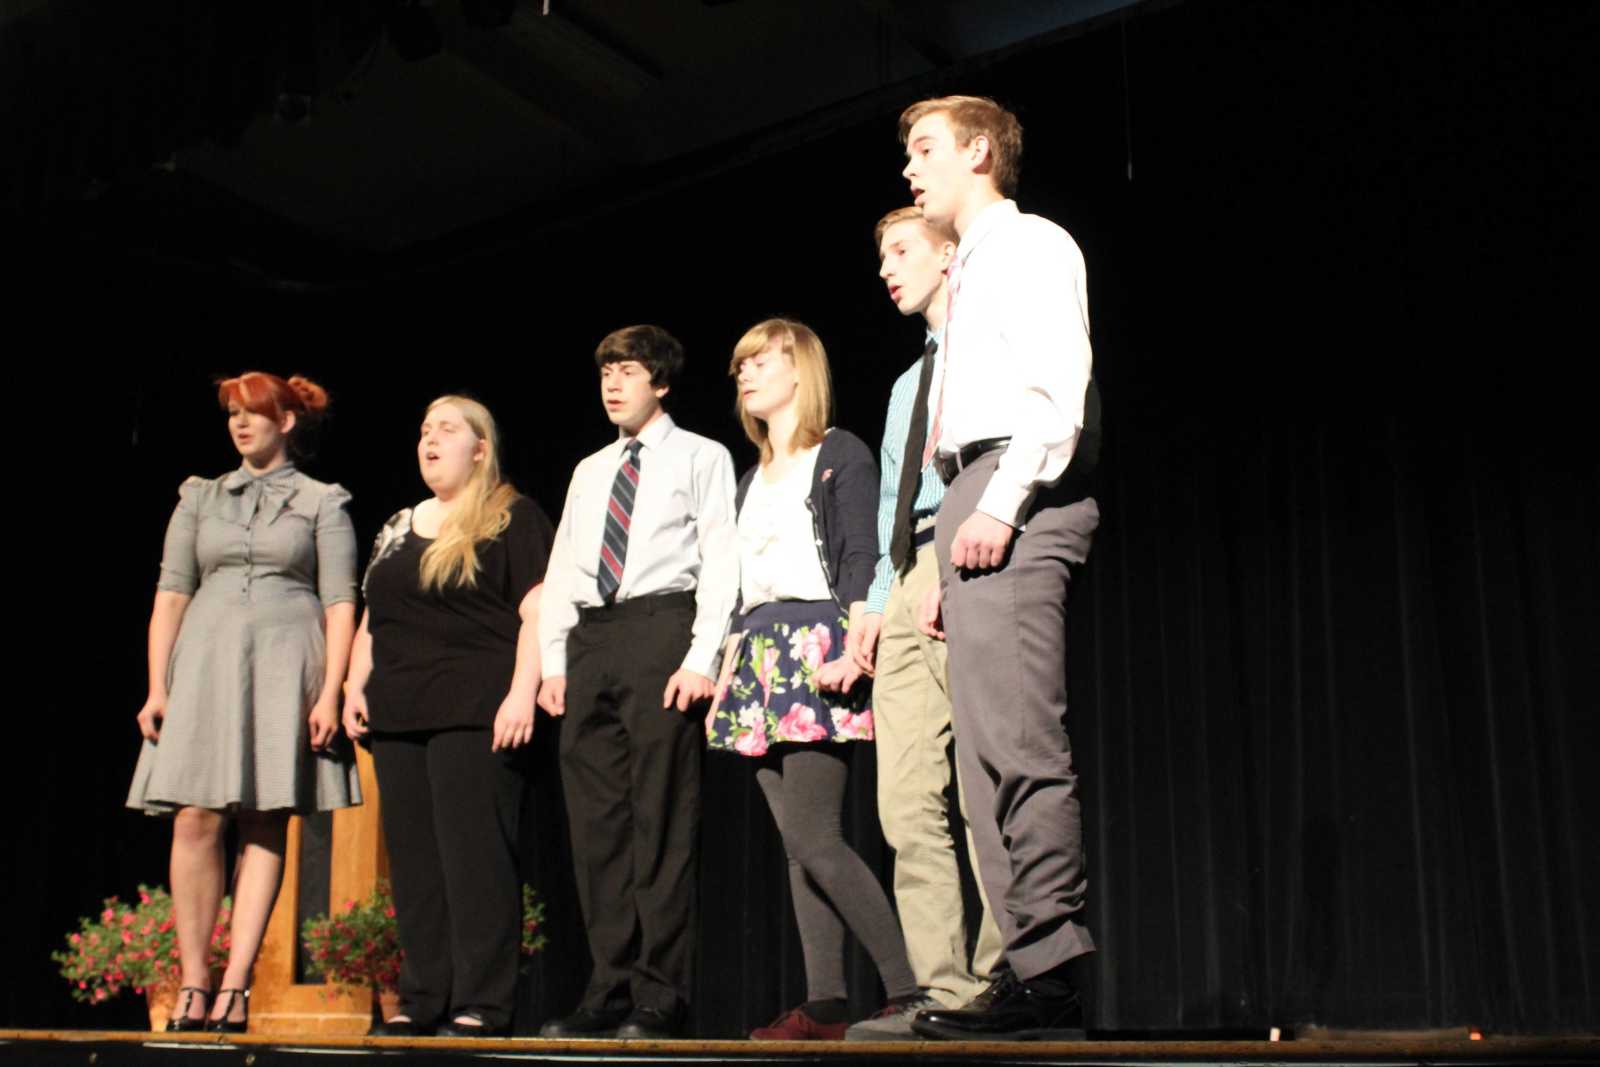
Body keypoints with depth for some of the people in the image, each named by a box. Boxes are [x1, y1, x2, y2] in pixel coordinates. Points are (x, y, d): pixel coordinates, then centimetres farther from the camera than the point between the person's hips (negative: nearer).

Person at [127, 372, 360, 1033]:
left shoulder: (321, 502, 9)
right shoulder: (200, 498, 18)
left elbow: (340, 604, 2)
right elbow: (172, 592, 12)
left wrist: (330, 691, -9)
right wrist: (157, 687, 2)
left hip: (285, 667, -2)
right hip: (205, 666, 2)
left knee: (266, 828, -5)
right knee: (195, 823, -7)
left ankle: (235, 988, -5)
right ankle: (193, 987, 0)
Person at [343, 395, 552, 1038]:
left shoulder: (512, 519, 1)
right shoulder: (398, 528, 23)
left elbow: (536, 612, -8)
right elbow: (372, 619, 24)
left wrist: (521, 694, -18)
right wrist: (355, 687, 11)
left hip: (473, 714, -7)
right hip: (398, 717, 7)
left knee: (474, 856, -9)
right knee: (412, 859, 6)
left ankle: (481, 1008, -5)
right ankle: (422, 1002, 12)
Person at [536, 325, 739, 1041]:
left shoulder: (701, 458, 9)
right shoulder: (589, 471, 25)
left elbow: (720, 563, -1)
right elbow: (561, 571, 22)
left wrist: (702, 658, -12)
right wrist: (554, 659, 10)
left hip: (661, 626, -6)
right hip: (589, 640, 6)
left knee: (662, 821, -7)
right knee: (596, 822, 3)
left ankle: (661, 998, -4)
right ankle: (611, 989, 8)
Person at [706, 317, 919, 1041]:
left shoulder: (840, 455, 2)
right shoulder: (751, 479, 23)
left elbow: (862, 560, -8)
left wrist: (854, 649, -21)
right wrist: (725, 675, 15)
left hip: (817, 648, -8)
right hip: (761, 657, 8)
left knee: (814, 839, -16)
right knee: (797, 846, 2)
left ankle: (909, 992, -11)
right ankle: (824, 1006, 3)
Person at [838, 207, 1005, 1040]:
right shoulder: (907, 385, 31)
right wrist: (879, 601, 15)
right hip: (908, 583, 8)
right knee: (907, 804, -1)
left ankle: (997, 984, -8)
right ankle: (944, 989, 0)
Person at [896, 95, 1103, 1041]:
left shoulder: (1029, 244, 3)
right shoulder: (971, 273, 29)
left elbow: (1062, 380, -12)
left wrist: (1002, 502, -21)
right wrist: (948, 568, 18)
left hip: (1016, 494, -10)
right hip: (975, 500, 10)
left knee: (1015, 737, -16)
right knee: (989, 747, 3)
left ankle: (1048, 977, -16)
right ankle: (1032, 973, 4)